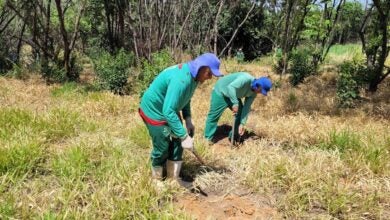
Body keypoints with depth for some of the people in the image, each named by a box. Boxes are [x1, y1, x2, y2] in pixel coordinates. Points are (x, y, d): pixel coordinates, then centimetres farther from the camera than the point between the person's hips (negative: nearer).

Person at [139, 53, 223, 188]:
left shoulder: (193, 75, -6)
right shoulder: (180, 79, -36)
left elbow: (185, 99, 13)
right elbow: (168, 111, -39)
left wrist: (188, 120, 1)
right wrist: (184, 136, -36)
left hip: (169, 109, 9)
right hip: (155, 110, -9)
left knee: (177, 144, 10)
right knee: (162, 148, 1)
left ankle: (173, 178, 24)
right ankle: (157, 180, 24)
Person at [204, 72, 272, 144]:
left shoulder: (253, 93, -7)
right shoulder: (246, 79, -33)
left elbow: (246, 108, -6)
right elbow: (231, 87, -42)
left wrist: (242, 123, -11)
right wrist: (235, 103, -42)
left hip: (234, 96, 8)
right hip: (221, 92, -8)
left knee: (240, 114, 3)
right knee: (214, 116, -3)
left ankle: (234, 138, 16)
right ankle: (208, 139, 11)